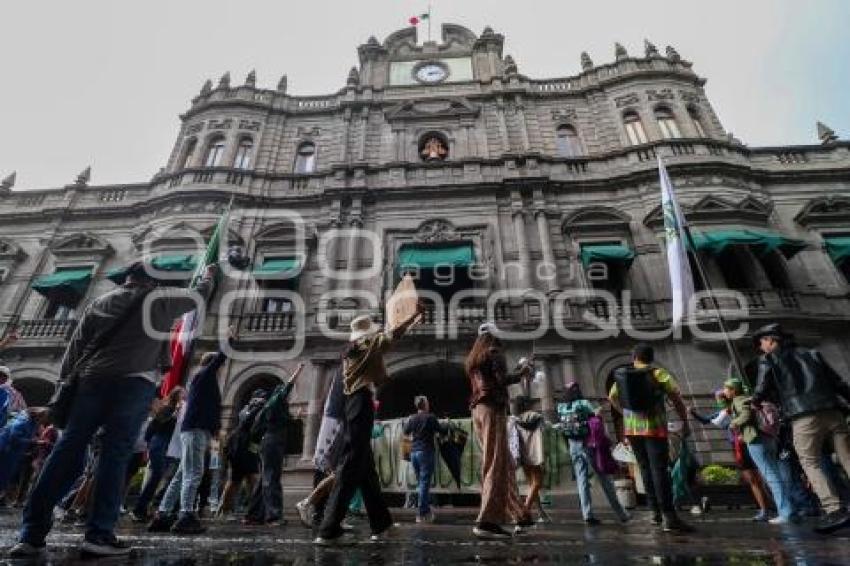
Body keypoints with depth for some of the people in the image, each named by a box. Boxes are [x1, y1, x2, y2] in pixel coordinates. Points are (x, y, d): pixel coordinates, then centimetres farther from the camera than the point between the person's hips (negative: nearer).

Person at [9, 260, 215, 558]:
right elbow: (200, 294, 22)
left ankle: (32, 532, 7)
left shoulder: (101, 302, 19)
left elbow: (75, 346, 15)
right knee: (116, 455, -3)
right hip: (134, 382, -4)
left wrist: (65, 380, 18)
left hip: (93, 380, 4)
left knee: (67, 451, 6)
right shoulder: (160, 301, 9)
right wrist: (209, 274, 40)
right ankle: (99, 534, -4)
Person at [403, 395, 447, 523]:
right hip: (426, 452, -6)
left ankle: (426, 510, 23)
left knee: (421, 482, 16)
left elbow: (406, 431, 22)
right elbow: (442, 431, -4)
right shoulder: (430, 417, -10)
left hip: (414, 452, 6)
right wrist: (447, 425, 17)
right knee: (425, 483, -2)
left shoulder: (412, 418, 5)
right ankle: (422, 514, -1)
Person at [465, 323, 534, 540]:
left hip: (477, 410, 8)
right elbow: (502, 379, -14)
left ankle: (519, 516, 18)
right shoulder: (494, 352, -2)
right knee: (496, 465, -8)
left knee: (505, 464, 13)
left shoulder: (472, 358, 21)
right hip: (493, 409, -8)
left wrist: (516, 371, 27)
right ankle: (486, 521, -11)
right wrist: (522, 372, 3)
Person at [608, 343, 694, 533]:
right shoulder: (659, 374, -6)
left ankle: (656, 512, 22)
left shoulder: (622, 375, 7)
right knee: (660, 470, -5)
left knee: (645, 468, 14)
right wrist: (685, 423, 1)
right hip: (654, 427, -4)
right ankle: (669, 518, -9)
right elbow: (676, 399, -9)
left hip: (631, 428, 4)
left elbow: (612, 397, 17)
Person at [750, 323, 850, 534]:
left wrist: (755, 402, 19)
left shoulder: (768, 359, 7)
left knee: (811, 463, 2)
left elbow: (762, 390, 0)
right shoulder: (812, 354, 21)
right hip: (833, 412, 5)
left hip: (804, 418, -5)